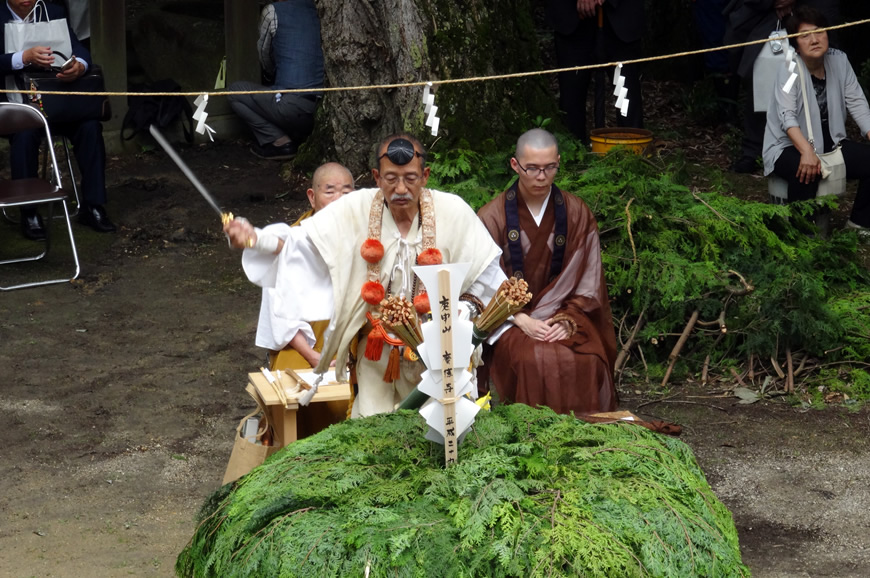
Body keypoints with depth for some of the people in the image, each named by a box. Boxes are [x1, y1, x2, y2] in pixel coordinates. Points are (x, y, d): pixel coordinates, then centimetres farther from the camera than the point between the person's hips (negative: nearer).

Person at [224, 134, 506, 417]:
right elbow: (300, 245, -10)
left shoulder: (452, 212, -10)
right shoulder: (355, 210, -8)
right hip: (376, 349, 1)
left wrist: (464, 310, -17)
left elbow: (485, 277, -2)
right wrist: (254, 238, -25)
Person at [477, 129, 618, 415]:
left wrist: (567, 319, -11)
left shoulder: (577, 214, 5)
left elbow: (589, 282, 5)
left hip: (565, 314, 2)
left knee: (587, 360, -29)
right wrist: (521, 320, -15)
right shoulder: (492, 217, 0)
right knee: (533, 360, -33)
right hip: (509, 319, -2)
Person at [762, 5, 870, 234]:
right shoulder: (789, 69, -19)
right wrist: (807, 151, -45)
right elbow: (787, 116, -30)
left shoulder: (839, 61, -2)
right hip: (789, 146, -6)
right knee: (807, 172, -37)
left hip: (831, 143, 6)